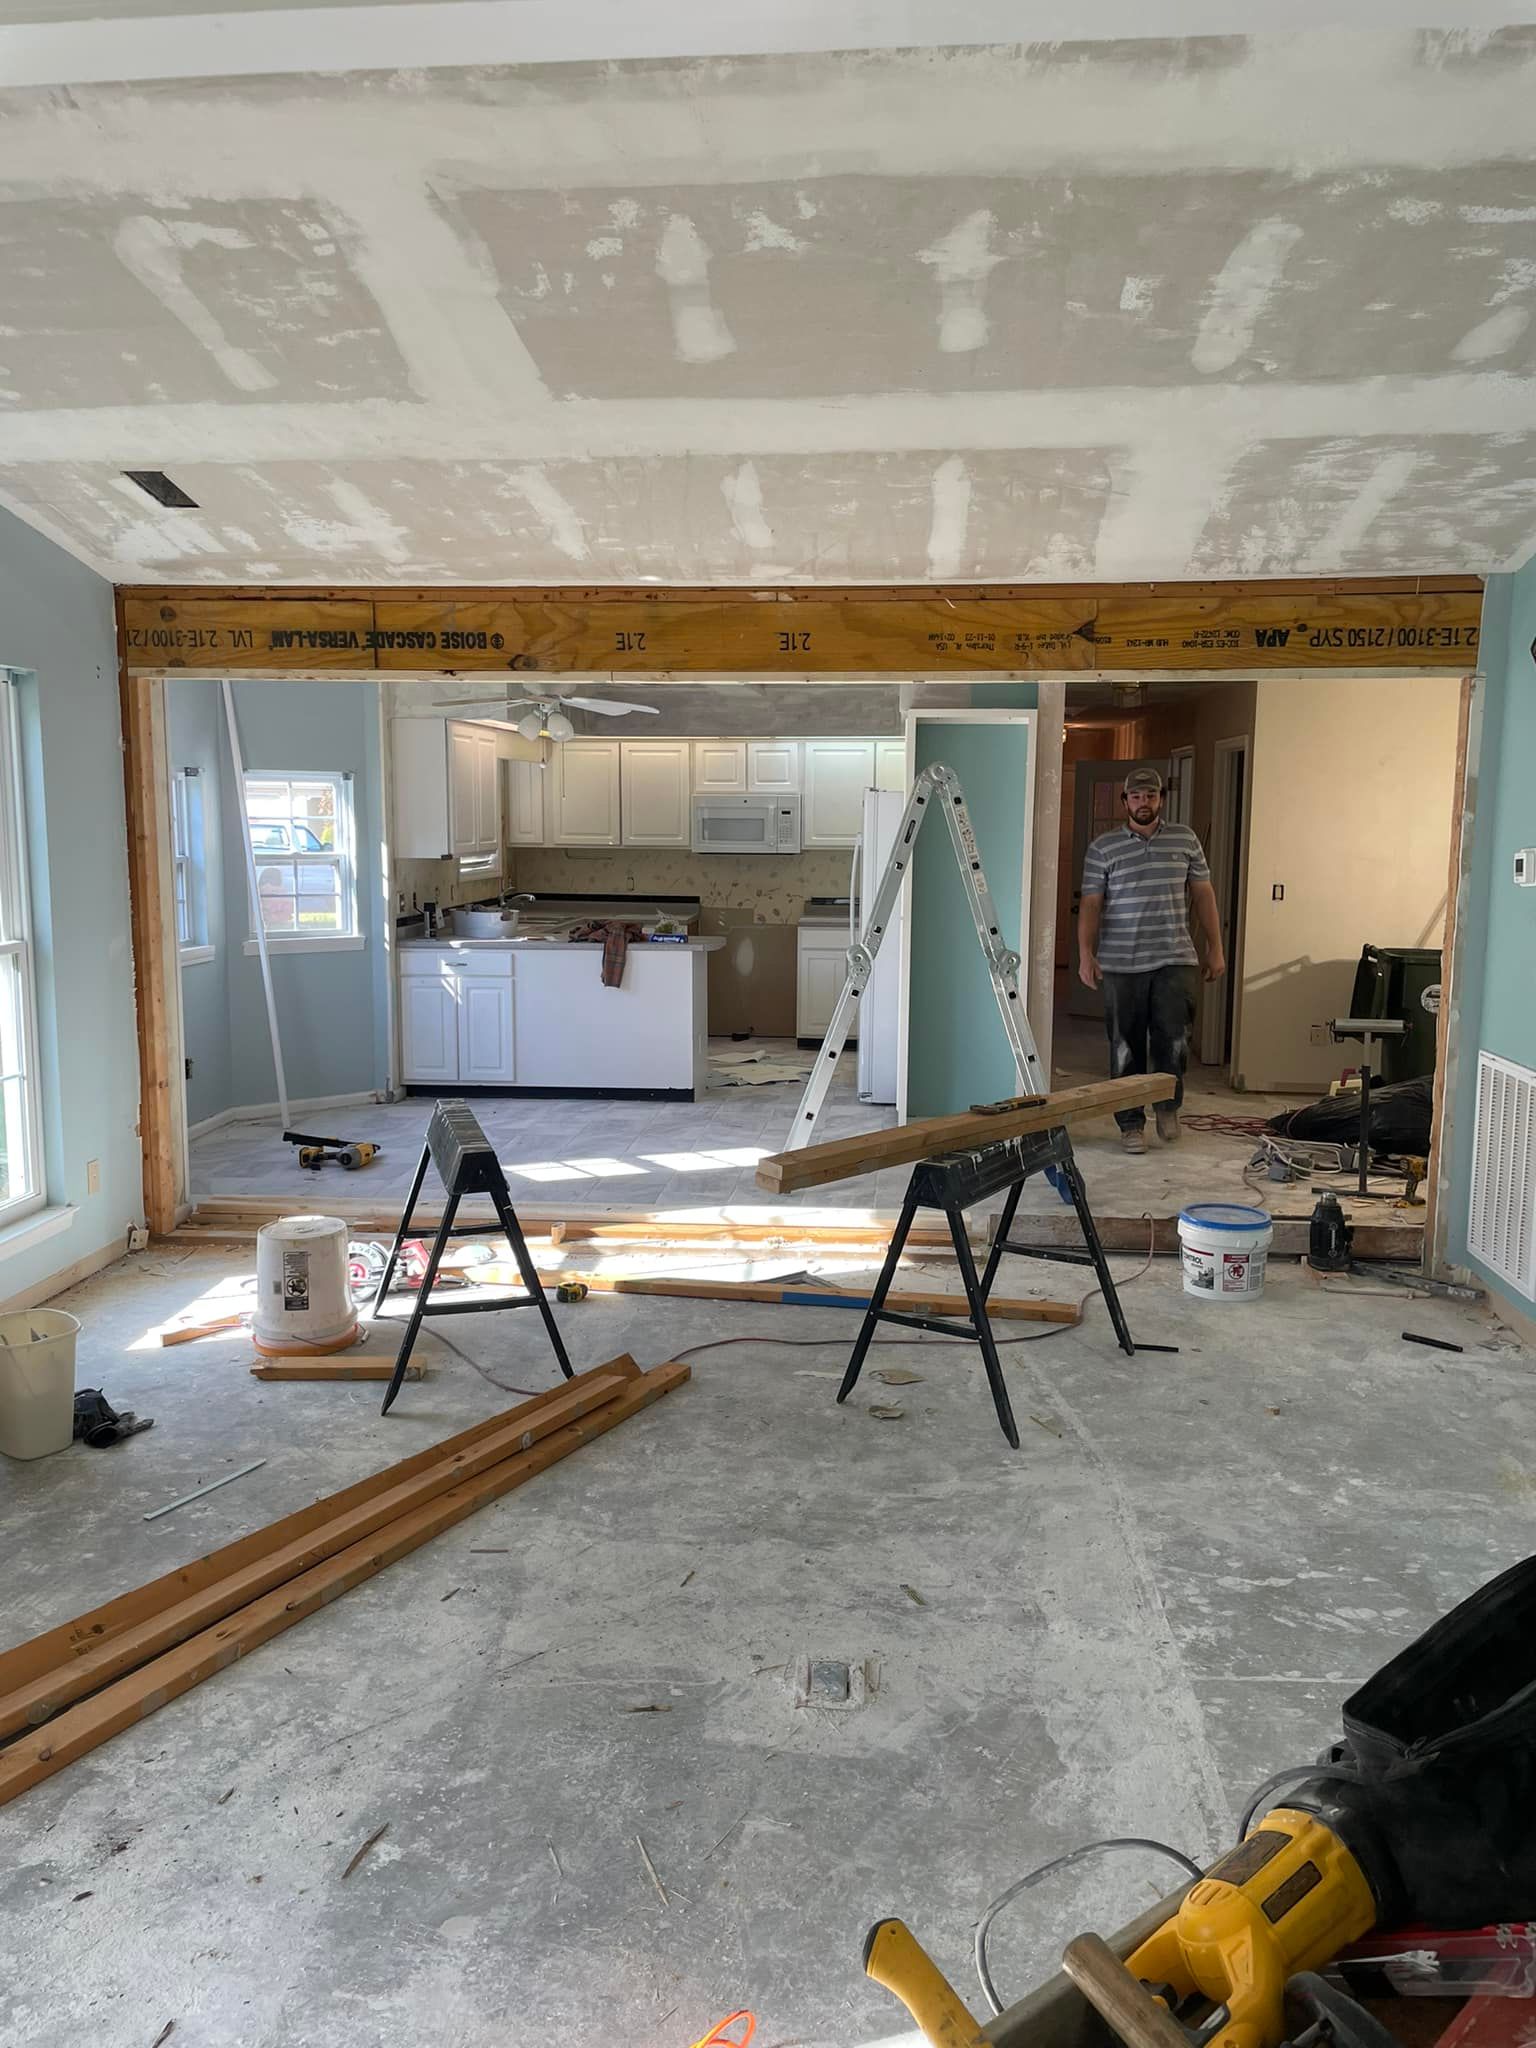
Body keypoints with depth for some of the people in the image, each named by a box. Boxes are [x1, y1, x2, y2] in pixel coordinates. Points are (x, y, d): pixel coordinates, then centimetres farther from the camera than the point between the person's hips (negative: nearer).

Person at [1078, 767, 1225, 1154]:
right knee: (1126, 1048, 3)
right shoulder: (1103, 847, 4)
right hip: (1121, 964, -1)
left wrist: (1215, 949, 8)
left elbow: (1203, 895, 12)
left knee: (1174, 1038, -8)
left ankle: (1168, 1104, 18)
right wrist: (1086, 954, -10)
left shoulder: (1185, 839, 10)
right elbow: (1091, 904, 0)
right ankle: (1131, 1124, 14)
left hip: (1175, 961, 1)